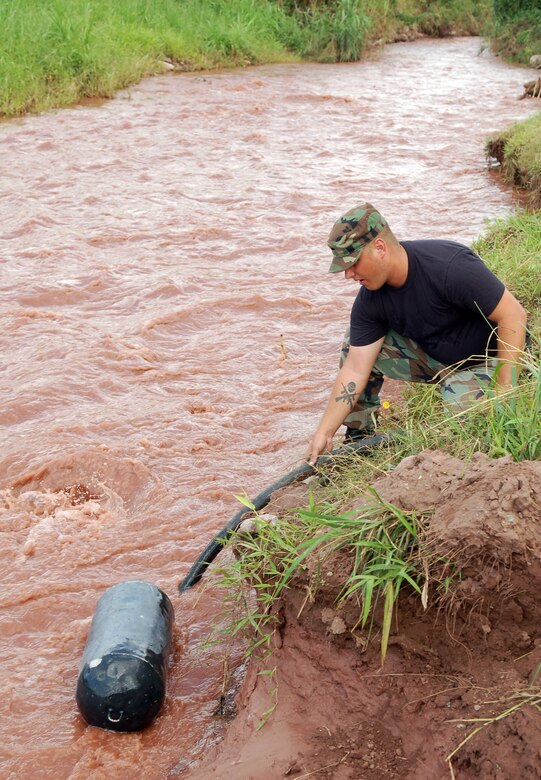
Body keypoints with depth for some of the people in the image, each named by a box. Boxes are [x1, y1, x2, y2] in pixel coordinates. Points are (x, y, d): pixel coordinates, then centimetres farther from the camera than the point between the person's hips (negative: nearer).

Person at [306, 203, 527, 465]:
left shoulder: (450, 266, -33)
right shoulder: (369, 301, -12)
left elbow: (514, 316, -29)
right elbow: (354, 370, -11)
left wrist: (503, 392, -28)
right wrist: (324, 432, -15)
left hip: (485, 361, -6)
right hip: (432, 356, 6)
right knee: (355, 345, -9)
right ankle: (357, 439, 3)